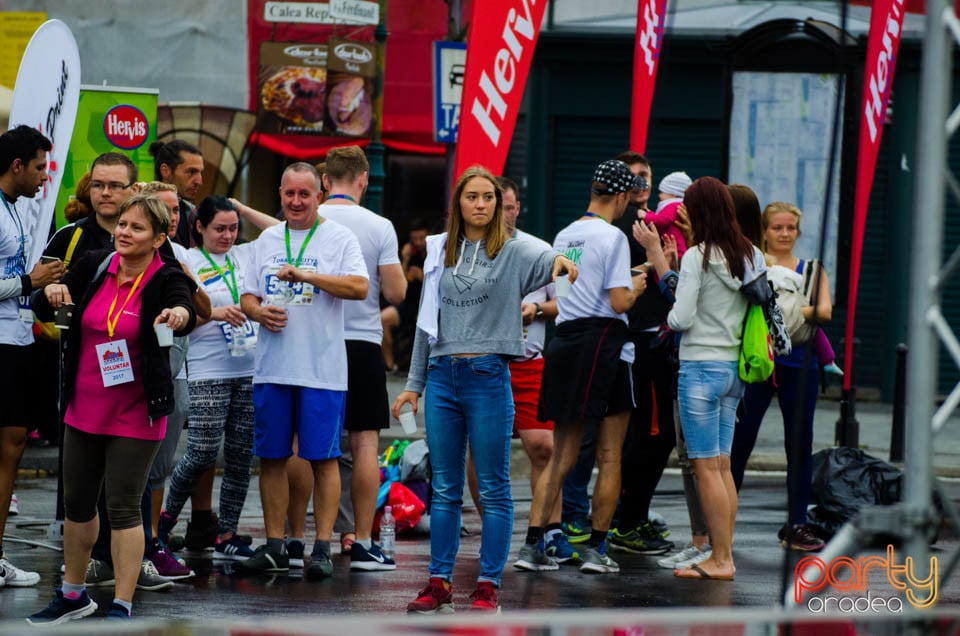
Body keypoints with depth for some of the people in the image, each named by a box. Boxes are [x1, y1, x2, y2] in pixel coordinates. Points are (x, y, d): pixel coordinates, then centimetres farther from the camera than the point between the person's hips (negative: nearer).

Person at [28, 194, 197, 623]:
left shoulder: (166, 280, -13)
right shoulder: (95, 267, 1)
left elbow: (185, 310, -34)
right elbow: (44, 309, 8)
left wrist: (178, 314, -58)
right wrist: (51, 293, -15)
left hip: (135, 414, -6)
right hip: (84, 407, 6)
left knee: (123, 505, -7)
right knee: (77, 502, 15)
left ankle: (122, 607, 0)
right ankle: (74, 596, 32)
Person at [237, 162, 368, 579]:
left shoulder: (338, 238, 0)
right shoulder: (267, 240, 14)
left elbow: (359, 287, -15)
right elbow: (247, 297, 16)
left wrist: (305, 275, -22)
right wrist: (259, 312, -7)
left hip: (322, 369, -5)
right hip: (271, 368, 5)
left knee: (322, 458, -3)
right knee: (271, 457, 6)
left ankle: (323, 548, 1)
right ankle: (274, 547, 13)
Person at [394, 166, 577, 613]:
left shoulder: (512, 253, 0)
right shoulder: (438, 254, 11)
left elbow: (544, 261, -22)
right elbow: (425, 323, 15)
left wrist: (560, 261, -46)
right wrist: (414, 384, 14)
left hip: (488, 376, -4)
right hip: (442, 376, 4)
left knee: (493, 489, 1)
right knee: (444, 489, 8)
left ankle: (488, 586, 4)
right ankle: (439, 583, 13)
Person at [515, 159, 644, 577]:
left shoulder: (564, 237, 13)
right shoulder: (612, 238, -9)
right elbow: (619, 302, -15)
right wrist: (635, 287, 6)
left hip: (566, 342, 6)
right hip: (605, 343, -6)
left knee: (562, 456, 8)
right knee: (609, 457, 3)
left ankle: (532, 545, -2)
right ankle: (596, 549, 2)